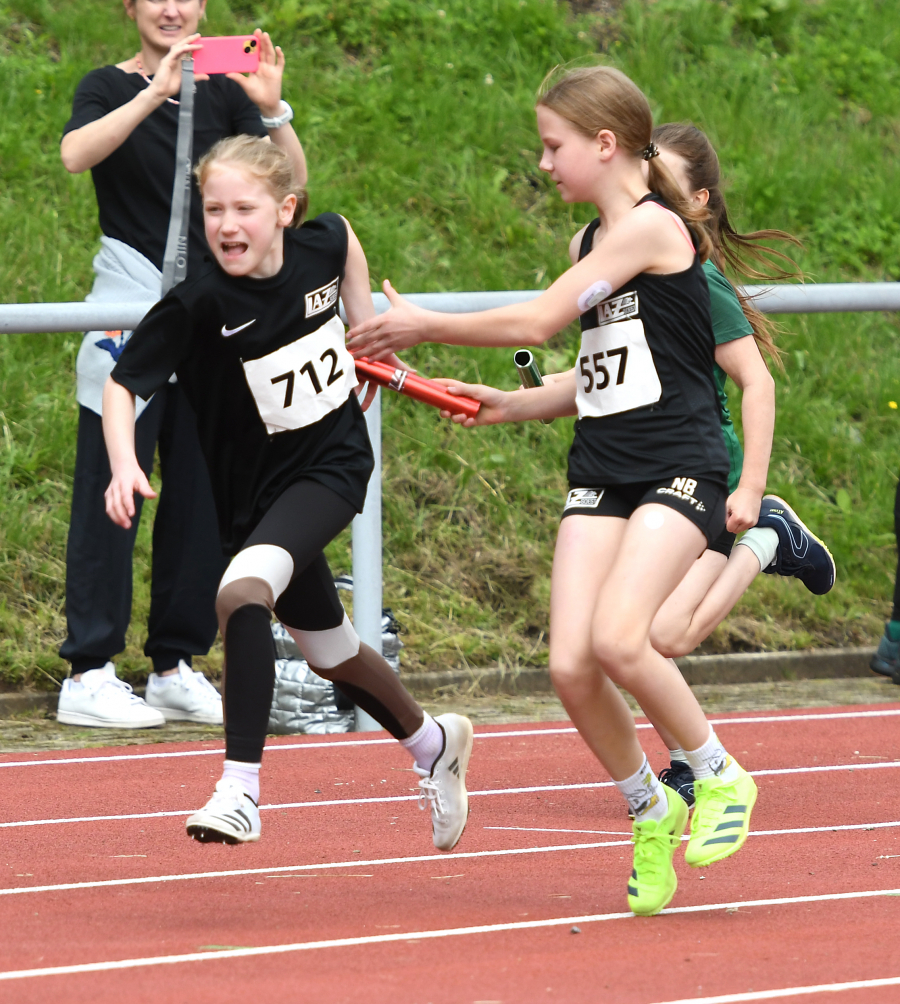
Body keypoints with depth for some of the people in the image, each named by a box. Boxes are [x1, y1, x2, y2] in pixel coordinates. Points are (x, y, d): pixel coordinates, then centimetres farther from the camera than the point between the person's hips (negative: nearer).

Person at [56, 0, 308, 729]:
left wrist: (272, 108, -17)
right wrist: (155, 94, -30)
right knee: (112, 491, -6)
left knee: (204, 492, 6)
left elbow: (291, 179, 0)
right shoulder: (110, 87, 0)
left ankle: (175, 664, 15)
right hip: (129, 310, -4)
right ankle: (88, 674, -3)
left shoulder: (224, 93, 9)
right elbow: (76, 154, -21)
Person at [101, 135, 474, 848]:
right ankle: (432, 743, 48)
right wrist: (124, 464, -33)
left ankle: (240, 790, -27)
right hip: (256, 490, 2)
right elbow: (123, 383, -17)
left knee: (242, 591, -29)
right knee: (328, 651, 19)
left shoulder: (321, 245, -12)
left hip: (334, 467, -2)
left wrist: (367, 326, 11)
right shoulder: (197, 305, -21)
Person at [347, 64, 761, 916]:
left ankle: (718, 776, -1)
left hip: (679, 465, -8)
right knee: (571, 665, -8)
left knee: (618, 641, -25)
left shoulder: (652, 225, -11)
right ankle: (650, 811, 12)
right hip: (601, 472, 8)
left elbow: (537, 321, -12)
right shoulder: (596, 242, 16)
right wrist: (512, 404, 11)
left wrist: (422, 325, -2)